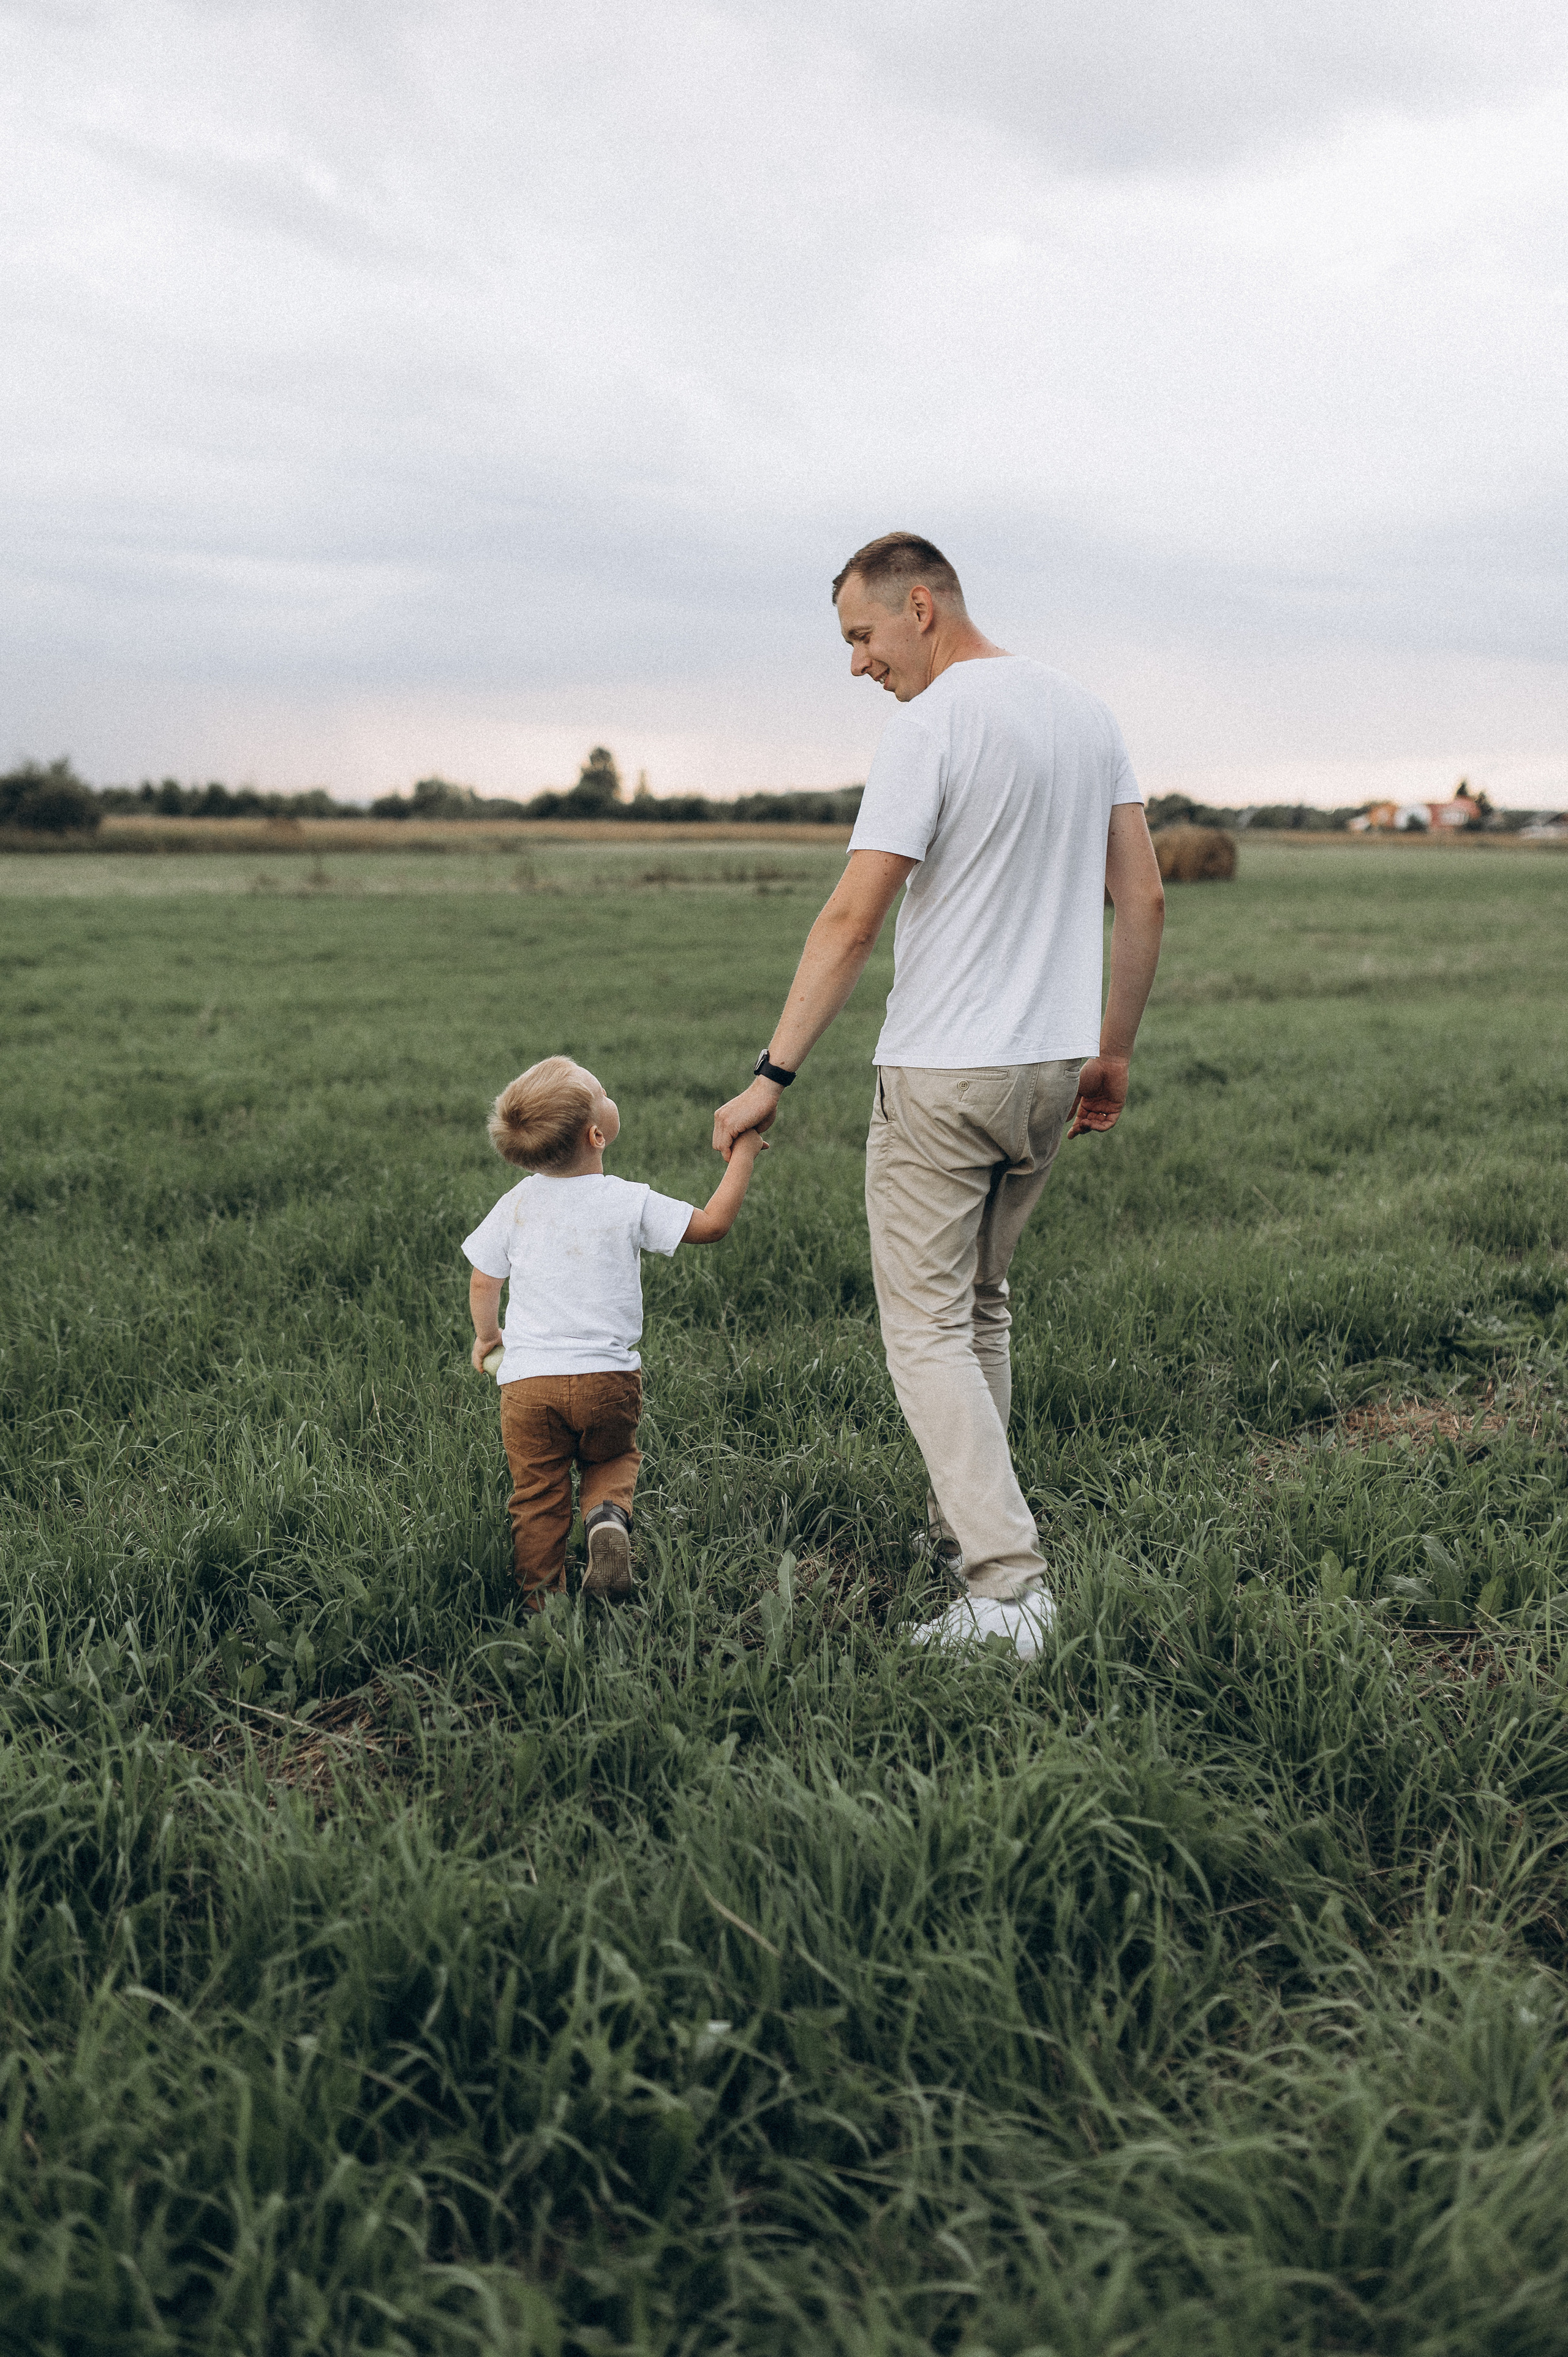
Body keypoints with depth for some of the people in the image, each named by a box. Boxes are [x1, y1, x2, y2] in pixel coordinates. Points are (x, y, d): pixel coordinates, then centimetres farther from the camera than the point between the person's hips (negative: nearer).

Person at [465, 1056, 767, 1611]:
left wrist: (486, 1335, 28)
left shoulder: (516, 1205, 2)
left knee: (538, 1492, 11)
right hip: (608, 1377, -1)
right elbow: (713, 1224, 1)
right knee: (612, 1460, 22)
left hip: (528, 1379, 1)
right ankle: (608, 1514, -7)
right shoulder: (630, 1202, -7)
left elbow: (483, 1283, 9)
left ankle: (542, 1595, 8)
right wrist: (742, 1156, 10)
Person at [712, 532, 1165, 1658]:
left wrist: (773, 1075, -15)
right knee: (982, 1306, 22)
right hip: (1057, 1066, 8)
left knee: (928, 1328, -2)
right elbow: (1145, 901, 11)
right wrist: (1113, 1051, 18)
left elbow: (852, 920, -18)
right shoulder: (1089, 712, 10)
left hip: (941, 1074, -8)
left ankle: (1008, 1587, -8)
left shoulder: (931, 725, -13)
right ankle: (961, 1521, 33)